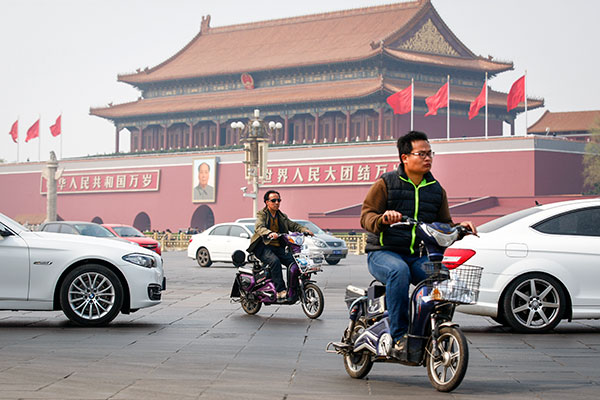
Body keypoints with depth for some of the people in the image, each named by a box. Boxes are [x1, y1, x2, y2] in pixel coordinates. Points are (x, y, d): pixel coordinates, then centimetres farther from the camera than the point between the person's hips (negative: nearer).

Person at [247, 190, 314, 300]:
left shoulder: (282, 217, 21)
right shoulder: (261, 214, 0)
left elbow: (293, 225, 13)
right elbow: (259, 227, -18)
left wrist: (304, 230, -9)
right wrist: (270, 233, -40)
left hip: (278, 247, 6)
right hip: (263, 246, -6)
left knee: (293, 261, -16)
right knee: (275, 261, -33)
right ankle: (280, 290, -34)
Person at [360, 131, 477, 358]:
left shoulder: (437, 190, 16)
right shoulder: (385, 183, 0)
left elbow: (443, 225, 20)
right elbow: (366, 216, -6)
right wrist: (383, 219, -29)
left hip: (419, 256, 4)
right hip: (383, 253, -4)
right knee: (399, 271, -38)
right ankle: (399, 336, -33)